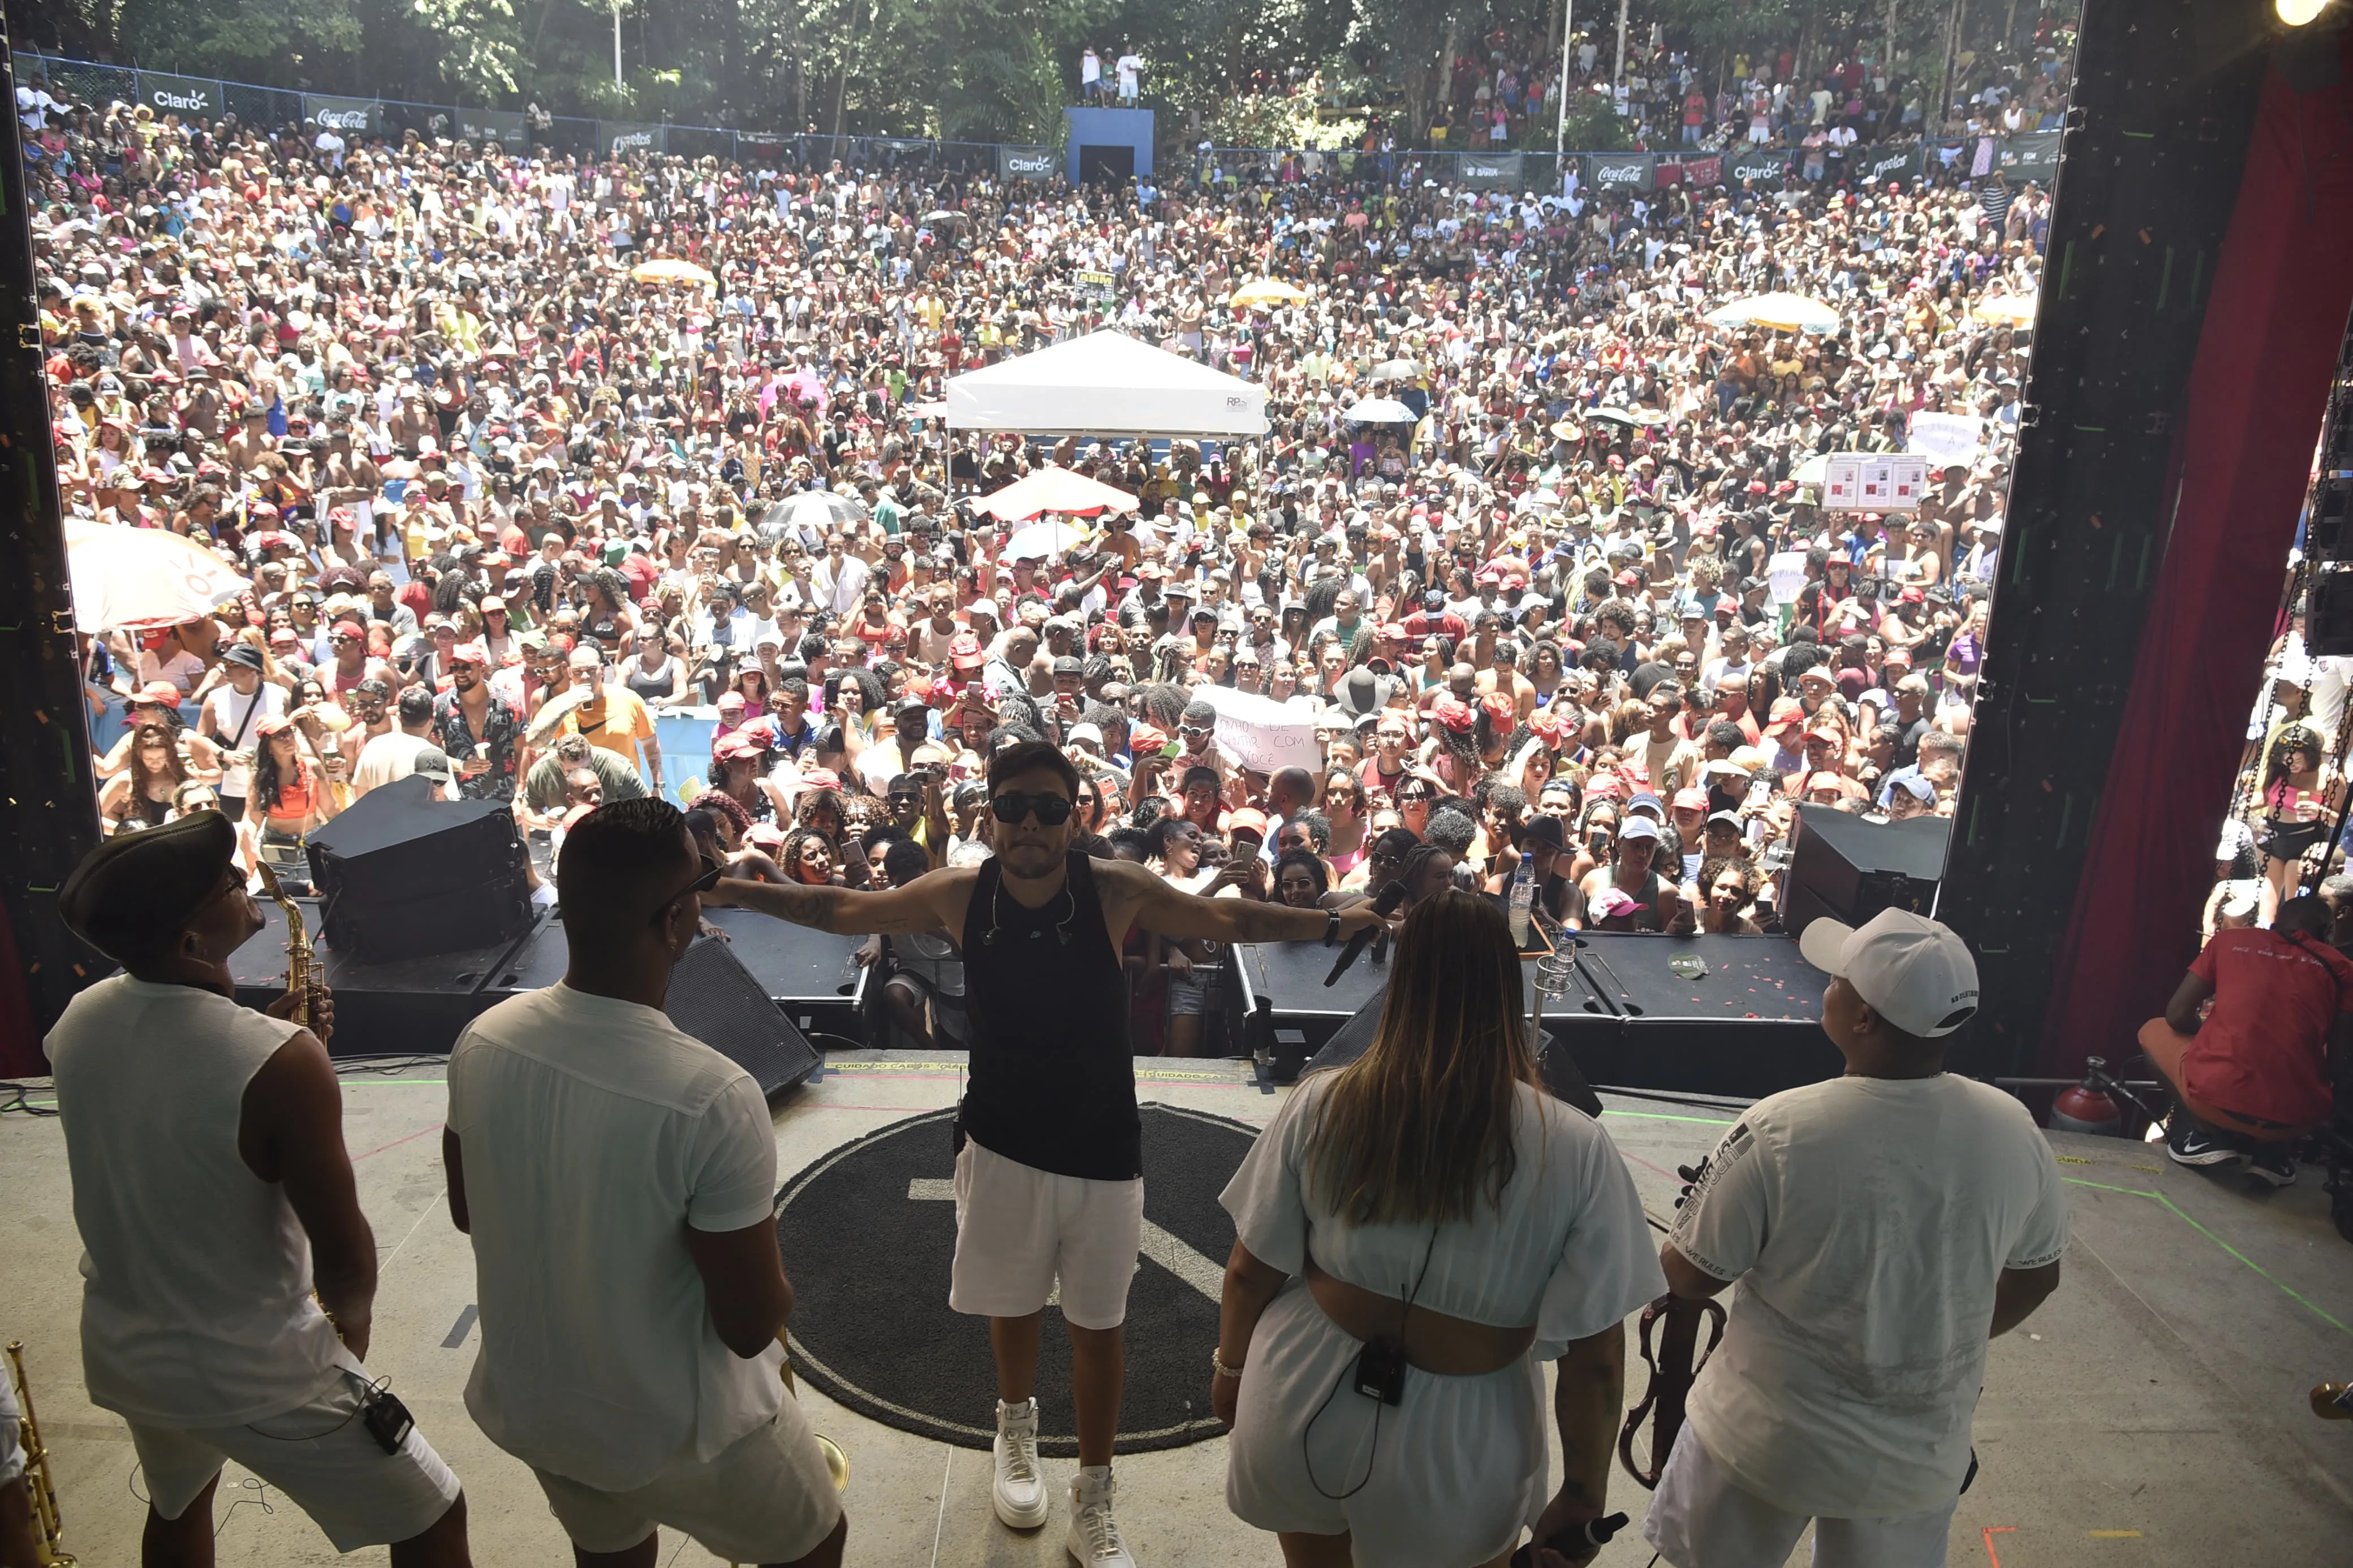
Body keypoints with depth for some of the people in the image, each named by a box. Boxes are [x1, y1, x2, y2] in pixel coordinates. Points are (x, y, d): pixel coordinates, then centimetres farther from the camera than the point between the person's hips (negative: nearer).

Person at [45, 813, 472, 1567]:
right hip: (254, 1372, -7)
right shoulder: (280, 1061, -31)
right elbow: (345, 1259, -21)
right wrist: (351, 1319, 0)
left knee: (177, 1505, 36)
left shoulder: (78, 1020, -9)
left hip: (119, 1351, 7)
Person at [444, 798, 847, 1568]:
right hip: (679, 1431, -5)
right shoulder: (714, 1100, -34)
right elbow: (750, 1325, -24)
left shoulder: (482, 1040, -16)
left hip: (526, 1405, 6)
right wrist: (765, 1250, -4)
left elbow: (465, 1211, 2)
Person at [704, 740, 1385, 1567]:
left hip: (1103, 1151, -1)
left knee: (1098, 1327, 10)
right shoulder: (959, 895, -13)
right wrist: (736, 891, 0)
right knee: (1012, 1305, 21)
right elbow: (845, 909, 2)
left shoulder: (1116, 891, -17)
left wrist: (1335, 920, -11)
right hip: (1002, 1143, 1)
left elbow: (1230, 920, -5)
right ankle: (1016, 1433, 51)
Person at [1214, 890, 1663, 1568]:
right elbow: (1594, 1360, -13)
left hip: (1302, 1410, 1)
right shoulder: (1576, 1153, -18)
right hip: (1453, 1445, -1)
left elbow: (1251, 1272, -5)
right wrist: (1585, 1492, 1)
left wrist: (1233, 1366, 13)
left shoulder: (1320, 1105, -15)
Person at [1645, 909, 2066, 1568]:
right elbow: (2036, 1278, 4)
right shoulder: (2014, 1131, -14)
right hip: (1924, 1452, 4)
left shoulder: (1779, 1132, -27)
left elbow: (1690, 1278, -15)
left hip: (1770, 1441, -3)